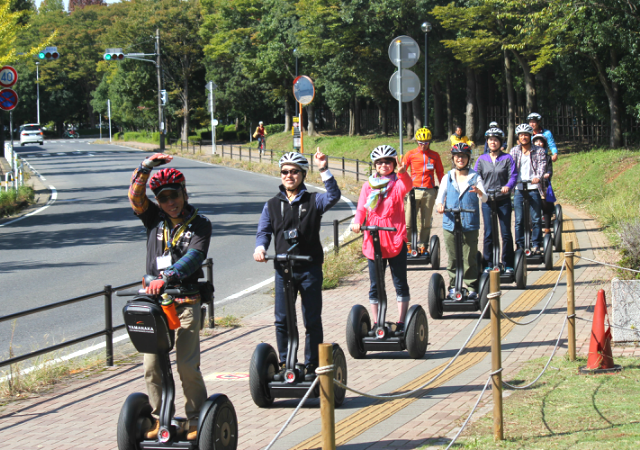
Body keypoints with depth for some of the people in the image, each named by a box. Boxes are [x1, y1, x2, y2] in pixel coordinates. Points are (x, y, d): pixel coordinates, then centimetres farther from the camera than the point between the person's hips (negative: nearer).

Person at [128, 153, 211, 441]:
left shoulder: (199, 224, -1)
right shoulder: (155, 219, 9)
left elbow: (194, 257, -16)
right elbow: (135, 196, -4)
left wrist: (167, 278, -30)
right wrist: (146, 167, -18)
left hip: (186, 300, -3)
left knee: (187, 365, -8)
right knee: (151, 364, 0)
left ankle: (197, 421, 6)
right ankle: (159, 420, 13)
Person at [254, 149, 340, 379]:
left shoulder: (313, 201, 3)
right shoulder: (272, 205, 10)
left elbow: (333, 196, -15)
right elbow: (264, 231, 10)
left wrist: (324, 170, -24)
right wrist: (260, 247, -11)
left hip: (310, 268, -2)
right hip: (283, 269, 2)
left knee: (313, 320, 2)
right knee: (282, 319, 1)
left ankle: (311, 366, 11)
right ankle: (284, 364, 12)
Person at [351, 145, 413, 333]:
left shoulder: (397, 183, 2)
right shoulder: (368, 186, 10)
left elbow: (407, 185, -21)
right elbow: (361, 207, 1)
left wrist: (402, 172, -43)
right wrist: (357, 222, -20)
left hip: (396, 240, -3)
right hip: (373, 241, 3)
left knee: (400, 283, 1)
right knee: (375, 285, 7)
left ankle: (401, 323, 7)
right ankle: (376, 324, 15)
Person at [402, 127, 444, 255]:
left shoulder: (434, 156, 9)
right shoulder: (410, 154, 5)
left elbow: (440, 173, 15)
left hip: (429, 192, 1)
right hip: (414, 191, -1)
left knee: (426, 222, 5)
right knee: (408, 221, -7)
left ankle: (422, 246, 15)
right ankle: (407, 244, 8)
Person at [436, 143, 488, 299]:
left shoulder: (475, 177, 6)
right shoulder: (447, 178, 11)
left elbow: (485, 198, -6)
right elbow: (440, 196, 5)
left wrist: (479, 192, -29)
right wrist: (439, 204, -19)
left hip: (470, 225, -2)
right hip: (450, 223, 2)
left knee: (470, 259, -3)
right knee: (452, 259, 5)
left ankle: (472, 288, 5)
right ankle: (453, 287, 15)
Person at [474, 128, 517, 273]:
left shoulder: (507, 158, 3)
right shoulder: (482, 159, 9)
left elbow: (513, 175, -5)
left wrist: (508, 186, -26)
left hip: (503, 200, -1)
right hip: (487, 200, 1)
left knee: (506, 233, 1)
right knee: (488, 233, 1)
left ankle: (508, 264, 9)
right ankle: (488, 264, 9)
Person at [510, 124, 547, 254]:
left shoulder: (539, 151, 6)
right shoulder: (514, 151, 11)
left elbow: (542, 165, -6)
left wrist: (538, 177, -27)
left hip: (533, 188, -1)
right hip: (519, 188, 1)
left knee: (536, 219, 1)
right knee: (519, 220, 1)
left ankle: (536, 245, 9)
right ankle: (520, 246, 8)